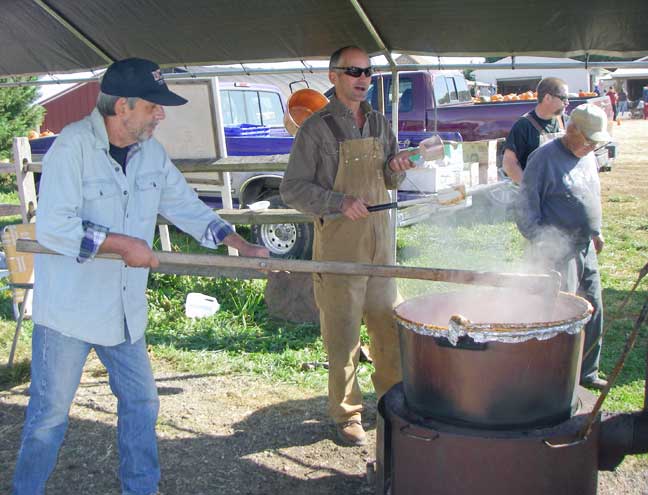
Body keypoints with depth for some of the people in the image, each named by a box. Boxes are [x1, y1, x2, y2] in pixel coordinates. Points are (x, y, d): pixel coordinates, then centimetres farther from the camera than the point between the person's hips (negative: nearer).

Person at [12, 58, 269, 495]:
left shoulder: (151, 152, 3)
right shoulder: (73, 146, -19)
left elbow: (186, 206, 11)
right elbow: (53, 227, -27)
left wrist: (241, 245, 3)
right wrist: (124, 244, -24)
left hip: (124, 307, 7)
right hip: (68, 307, -7)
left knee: (141, 402, 15)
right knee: (50, 415, 6)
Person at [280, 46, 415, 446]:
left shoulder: (380, 124, 11)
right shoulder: (316, 128, -6)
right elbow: (292, 188, -8)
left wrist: (396, 168, -4)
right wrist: (340, 202, -20)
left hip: (380, 241, 5)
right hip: (338, 243, -5)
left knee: (390, 325, 12)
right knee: (342, 333, 1)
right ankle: (346, 413, 15)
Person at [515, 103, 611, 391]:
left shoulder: (588, 157, 12)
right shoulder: (545, 157, -14)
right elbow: (525, 206, -15)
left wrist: (596, 232, 21)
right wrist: (540, 242, -20)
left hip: (585, 249, 9)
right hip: (557, 251, -8)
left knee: (593, 310, 13)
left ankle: (586, 373, 28)